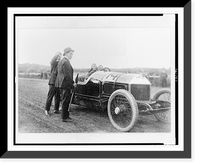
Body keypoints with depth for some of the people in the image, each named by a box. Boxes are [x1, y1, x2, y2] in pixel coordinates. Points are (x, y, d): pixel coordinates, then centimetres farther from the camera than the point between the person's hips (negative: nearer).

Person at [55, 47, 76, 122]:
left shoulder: (61, 61, 16)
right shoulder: (66, 62, -16)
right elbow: (67, 75, -22)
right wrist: (73, 83, -13)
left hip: (61, 83, 10)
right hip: (65, 84, -10)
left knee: (65, 100, 17)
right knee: (65, 100, -3)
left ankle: (66, 115, 26)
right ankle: (64, 117, 4)